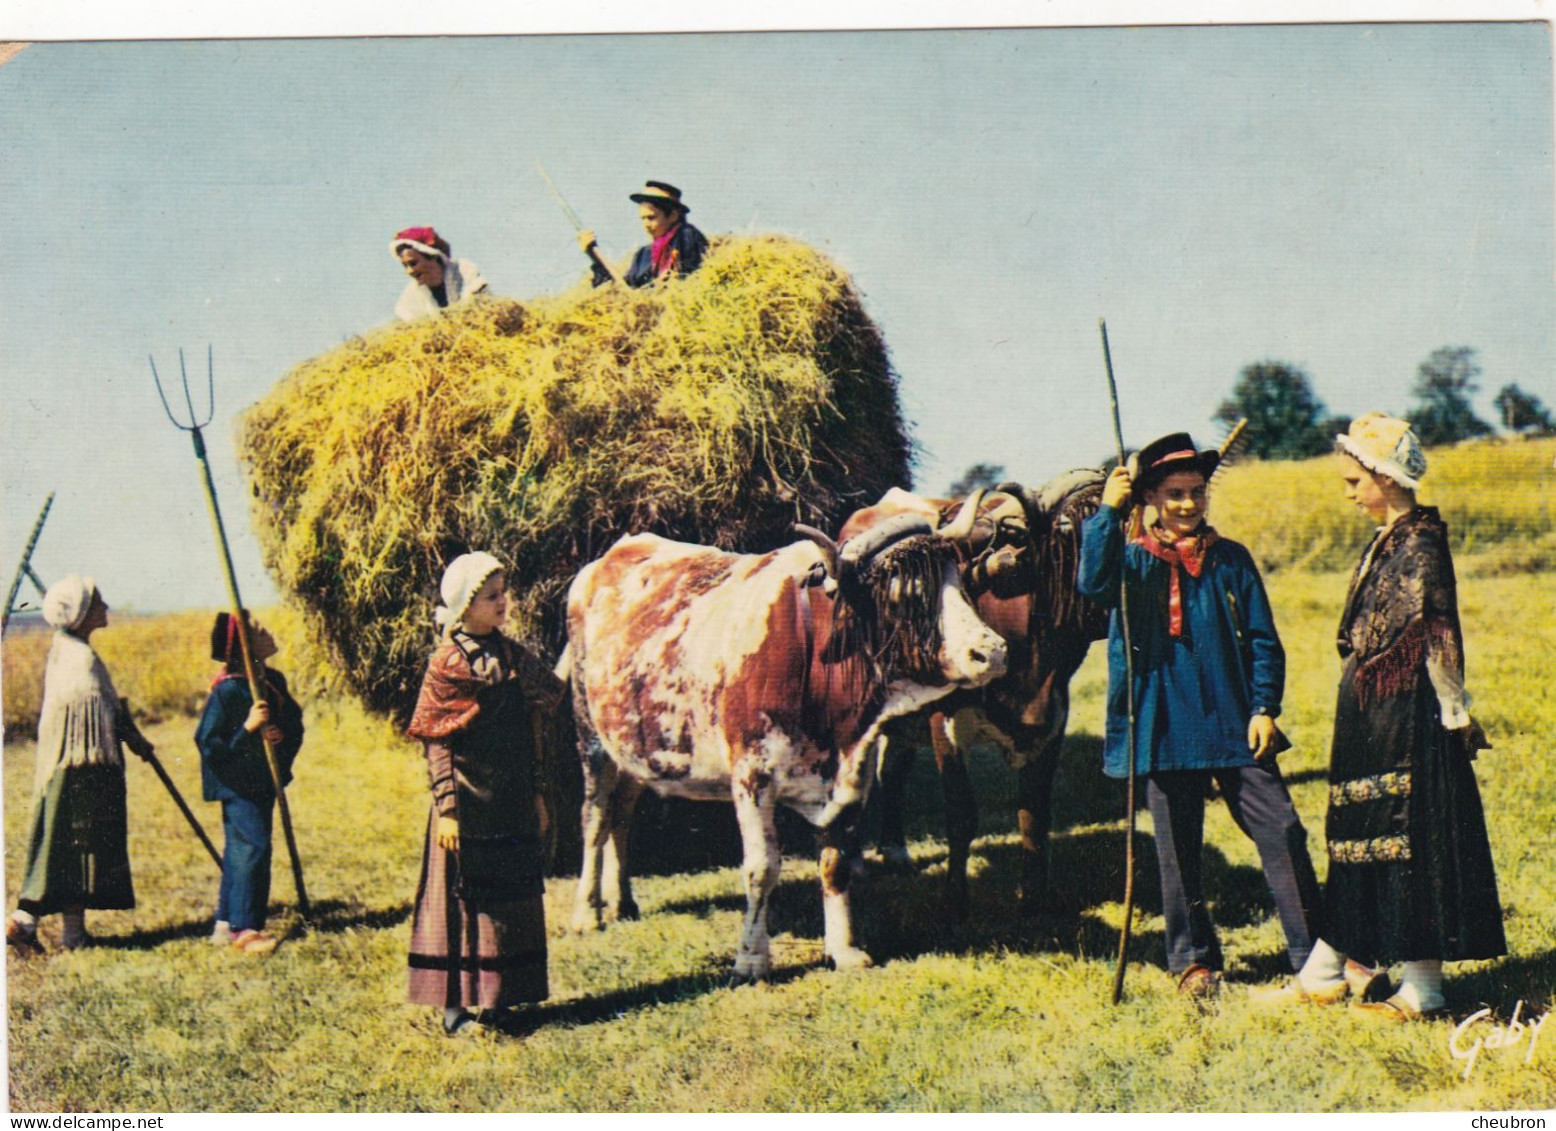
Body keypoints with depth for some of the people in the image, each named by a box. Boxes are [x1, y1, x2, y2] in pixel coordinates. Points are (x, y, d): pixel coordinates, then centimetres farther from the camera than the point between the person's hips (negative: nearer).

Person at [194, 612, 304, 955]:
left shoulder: (274, 681, 6)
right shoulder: (226, 691, -17)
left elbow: (294, 719, 13)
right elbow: (207, 741, -19)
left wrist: (283, 734, -8)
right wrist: (248, 728, -27)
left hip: (263, 781, 8)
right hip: (236, 783, -8)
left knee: (239, 850, 14)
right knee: (253, 846, -13)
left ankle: (226, 923, 23)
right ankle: (244, 928, -7)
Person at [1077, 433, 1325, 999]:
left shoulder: (1231, 560, 9)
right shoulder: (1135, 561, 4)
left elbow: (1263, 640, 9)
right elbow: (1093, 583, -19)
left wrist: (1264, 707, -2)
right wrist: (1107, 513, -21)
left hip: (1236, 728, 1)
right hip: (1167, 732, -1)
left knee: (1282, 831, -3)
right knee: (1178, 851, 6)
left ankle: (1314, 953, 6)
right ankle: (1193, 960, 19)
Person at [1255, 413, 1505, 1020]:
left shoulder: (1421, 543, -15)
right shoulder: (1385, 543, 13)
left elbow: (1439, 638, -16)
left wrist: (1455, 713, -14)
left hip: (1405, 718, -10)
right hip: (1368, 715, 10)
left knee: (1410, 841, -3)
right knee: (1355, 835, 12)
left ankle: (1423, 989, 5)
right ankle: (1321, 974, 19)